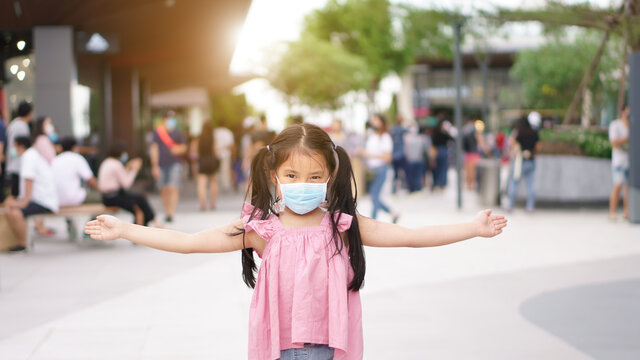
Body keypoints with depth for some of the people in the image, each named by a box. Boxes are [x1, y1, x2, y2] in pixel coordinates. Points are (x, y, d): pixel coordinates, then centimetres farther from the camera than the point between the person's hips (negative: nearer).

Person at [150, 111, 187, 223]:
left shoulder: (178, 133, 7)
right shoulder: (157, 133, 4)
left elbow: (184, 148, 14)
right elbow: (154, 149, 3)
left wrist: (179, 150, -10)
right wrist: (155, 166, -2)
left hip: (175, 164, -1)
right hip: (161, 165, 1)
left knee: (173, 188, -13)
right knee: (164, 190, 5)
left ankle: (171, 213, -19)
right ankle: (167, 212, 17)